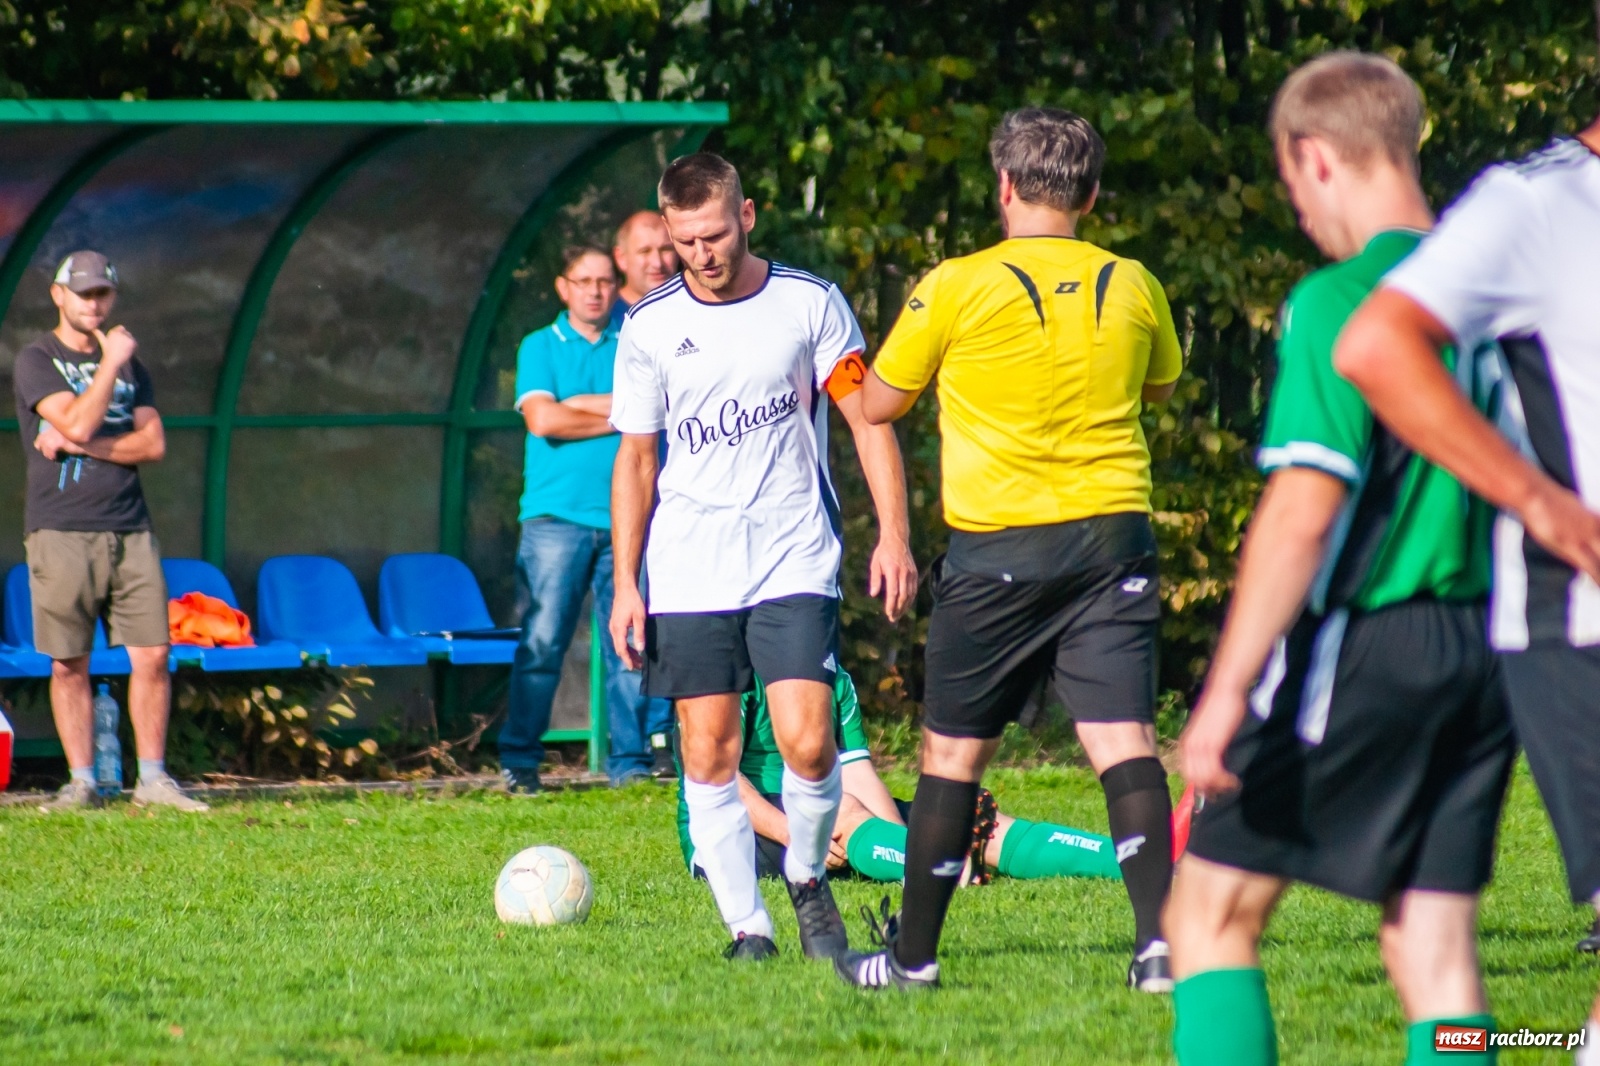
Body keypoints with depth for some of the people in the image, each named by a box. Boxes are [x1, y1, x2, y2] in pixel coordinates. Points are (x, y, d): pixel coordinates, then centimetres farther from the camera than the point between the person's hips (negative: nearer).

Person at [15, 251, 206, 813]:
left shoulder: (128, 363, 16)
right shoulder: (37, 361, 0)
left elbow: (153, 443, 5)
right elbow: (77, 422, -15)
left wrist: (80, 445, -7)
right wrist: (111, 363, -8)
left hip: (129, 530, 4)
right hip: (61, 531, -4)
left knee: (152, 655, -3)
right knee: (69, 663, -1)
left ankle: (152, 777, 3)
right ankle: (81, 781, 6)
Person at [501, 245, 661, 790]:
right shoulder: (540, 347, 10)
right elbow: (542, 419, -6)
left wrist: (580, 403, -5)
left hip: (624, 516, 2)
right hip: (557, 515, -2)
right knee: (541, 641, -8)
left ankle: (630, 760, 5)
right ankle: (519, 760, -4)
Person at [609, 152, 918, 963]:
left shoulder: (810, 304, 1)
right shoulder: (648, 328, 5)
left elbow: (868, 421, 4)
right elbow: (635, 460, 11)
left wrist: (892, 537, -6)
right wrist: (624, 584, 6)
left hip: (795, 562, -2)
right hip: (688, 575, 2)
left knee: (806, 744, -13)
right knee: (708, 752, -3)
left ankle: (808, 879, 14)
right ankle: (746, 925, 6)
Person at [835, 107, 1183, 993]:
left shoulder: (956, 289, -7)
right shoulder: (1132, 288, 3)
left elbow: (878, 404, 4)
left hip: (998, 547, -2)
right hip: (1113, 537, 2)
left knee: (953, 755, 8)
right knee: (1125, 745, -3)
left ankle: (913, 956, 17)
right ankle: (1161, 940, -17)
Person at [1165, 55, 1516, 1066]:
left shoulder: (1341, 301, -13)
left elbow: (1303, 510, -19)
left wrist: (1227, 689, -19)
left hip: (1362, 643, -7)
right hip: (1482, 655, 7)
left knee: (1213, 913, 3)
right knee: (1437, 953, 8)